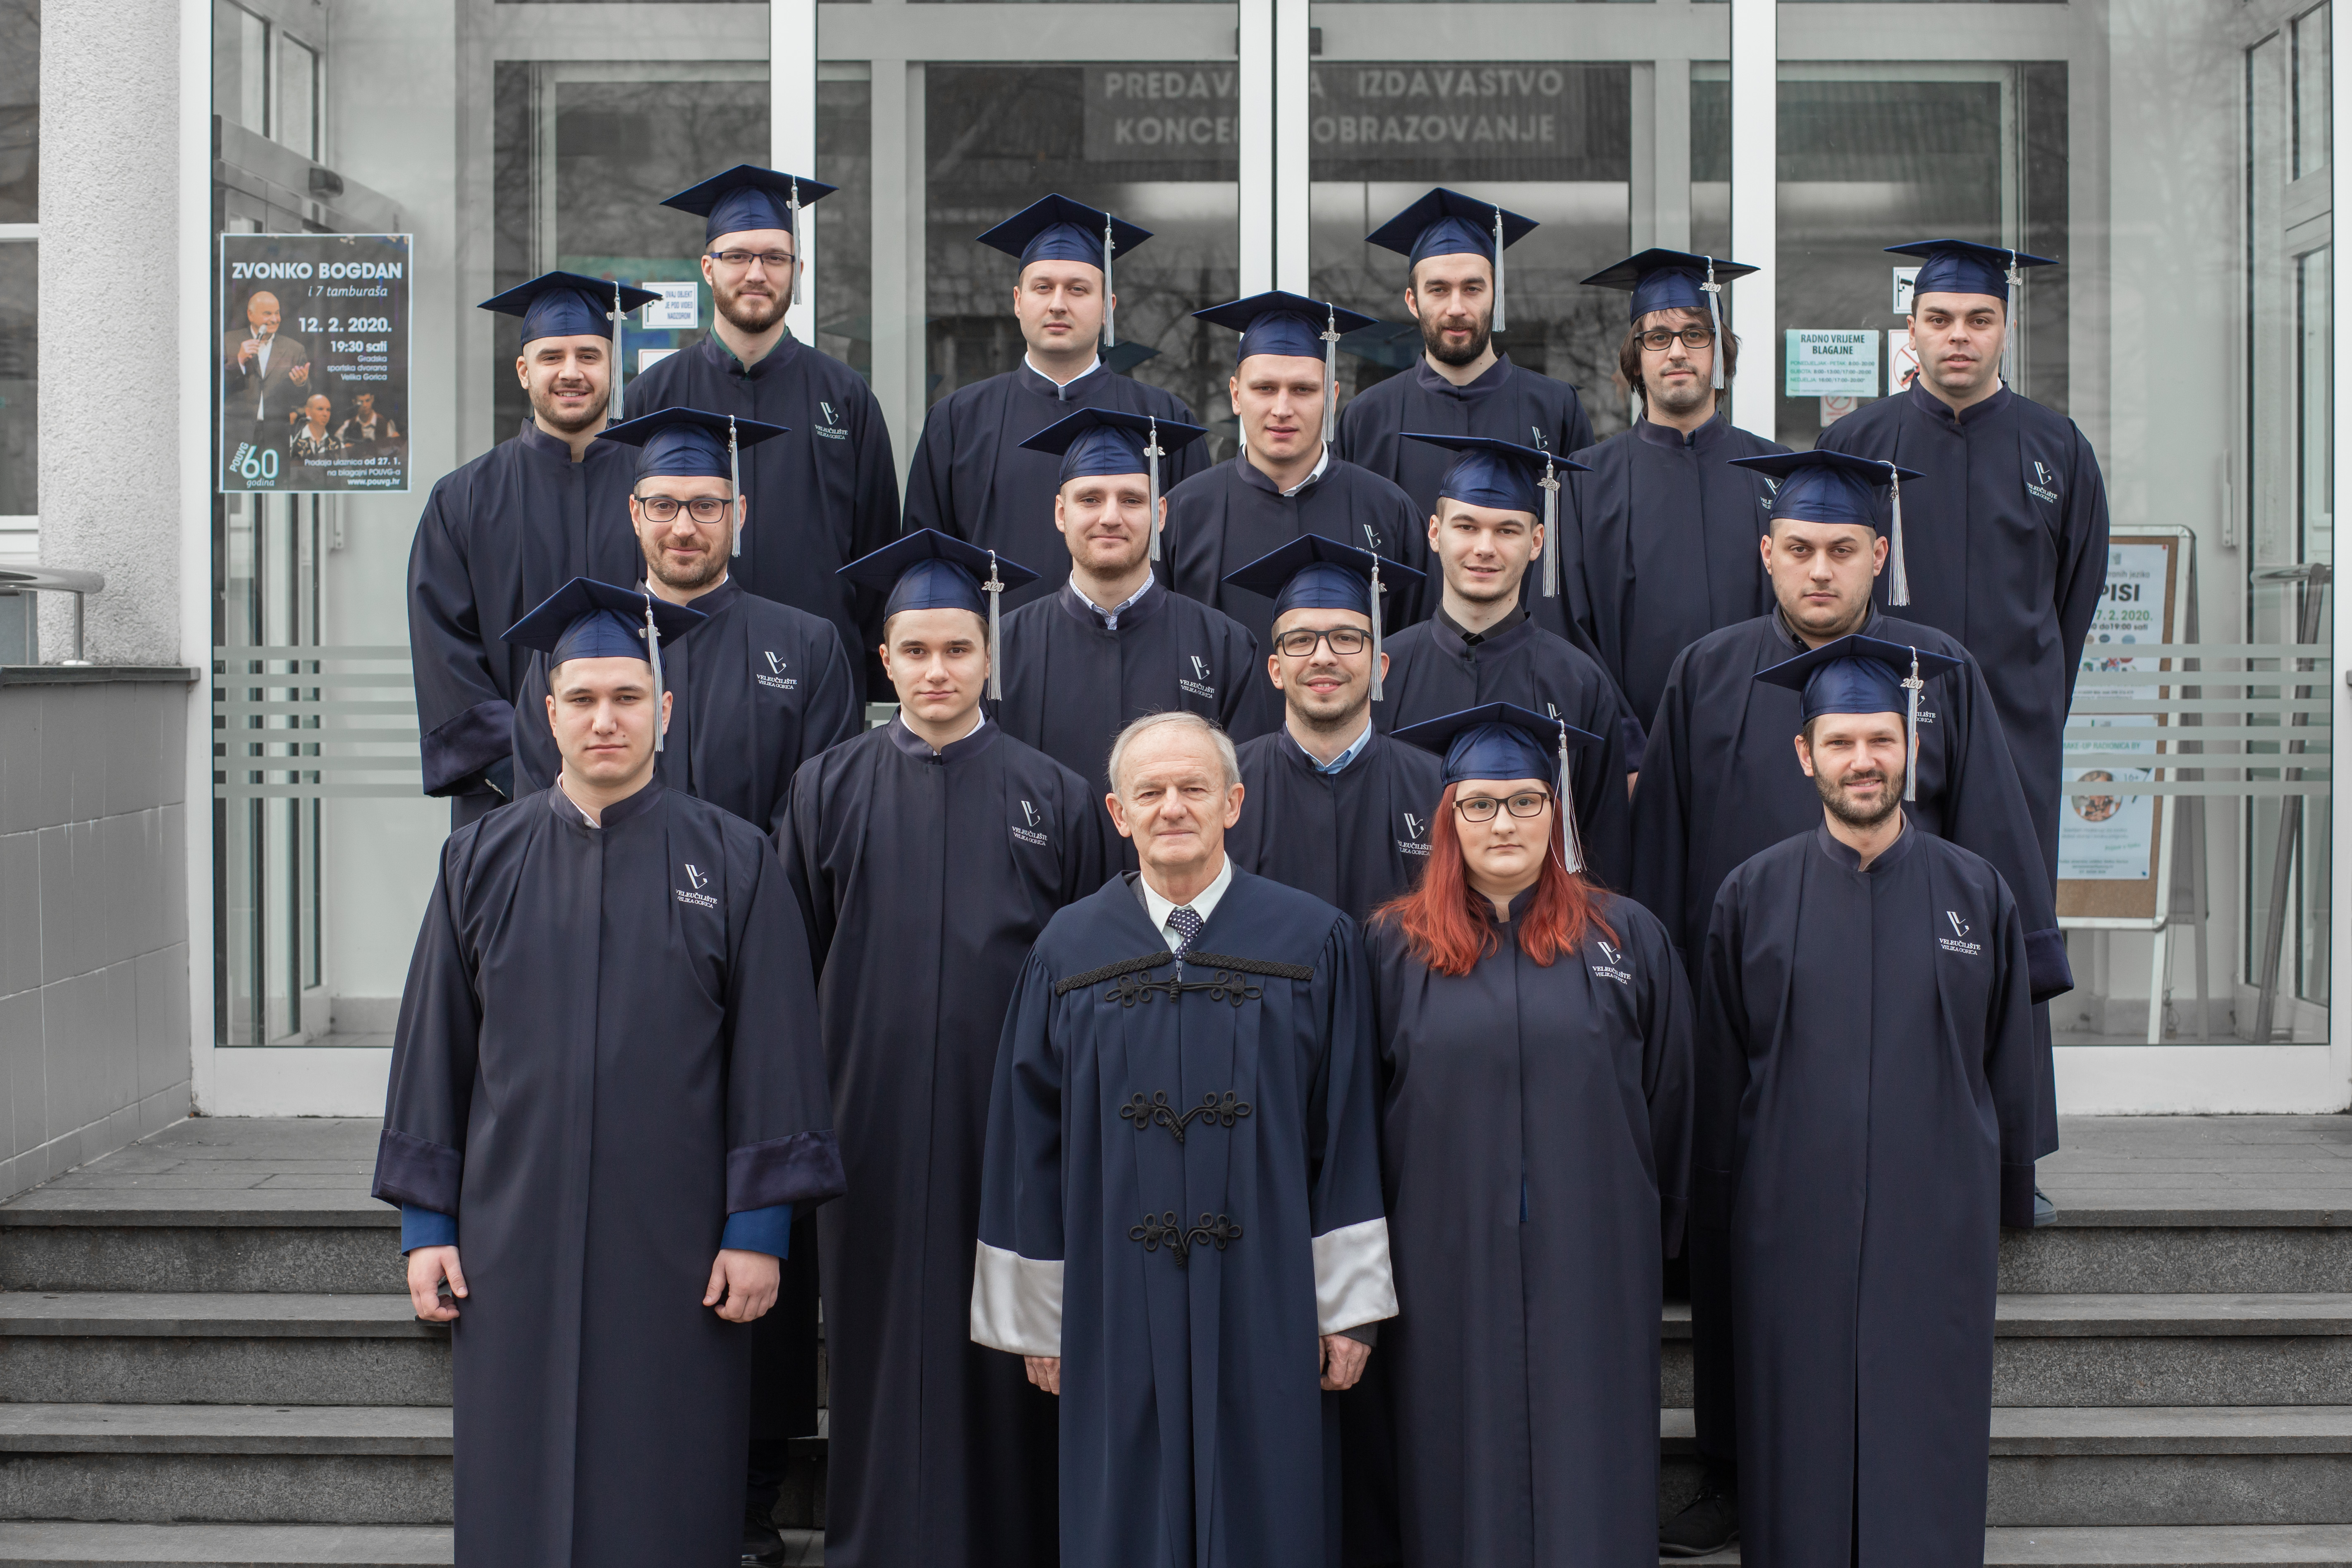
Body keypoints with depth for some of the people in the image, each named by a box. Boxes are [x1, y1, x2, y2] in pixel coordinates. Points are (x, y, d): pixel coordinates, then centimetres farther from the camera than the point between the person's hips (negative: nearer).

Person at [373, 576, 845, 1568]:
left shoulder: (733, 864, 0)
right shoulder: (482, 864, 6)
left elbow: (772, 1056, -2)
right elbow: (432, 1050, 9)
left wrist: (758, 1227, -6)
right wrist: (426, 1223, 4)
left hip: (674, 1250, -2)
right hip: (514, 1243, 2)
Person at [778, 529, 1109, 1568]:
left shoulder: (1055, 799, 4)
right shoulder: (828, 791, 6)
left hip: (1008, 1121, -1)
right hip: (874, 1120, 1)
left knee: (1001, 1353, 4)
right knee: (883, 1343, 6)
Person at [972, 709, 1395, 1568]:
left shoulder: (1315, 942, 0)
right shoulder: (1067, 951, 3)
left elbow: (1347, 1139, 0)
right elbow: (1027, 1147, 5)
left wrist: (1350, 1304, -2)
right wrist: (1037, 1319, 5)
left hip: (1266, 1317, -1)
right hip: (1115, 1320, 1)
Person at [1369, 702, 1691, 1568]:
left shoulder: (1626, 936, 4)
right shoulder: (1395, 945, 3)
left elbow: (1669, 1096, 8)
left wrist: (1655, 1228, 7)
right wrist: (1377, 1248, 4)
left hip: (1591, 1263, 0)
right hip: (1446, 1265, 0)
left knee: (1588, 1478, 4)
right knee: (1464, 1477, 6)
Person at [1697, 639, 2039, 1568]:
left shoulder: (1977, 894, 2)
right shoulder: (1754, 897, 2)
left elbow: (2012, 1067, 7)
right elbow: (1720, 1071, 6)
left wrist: (2008, 1203, 6)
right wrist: (1723, 1208, 6)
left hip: (1936, 1223, 0)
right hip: (1794, 1229, 0)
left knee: (1927, 1460, 3)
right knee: (1801, 1456, 5)